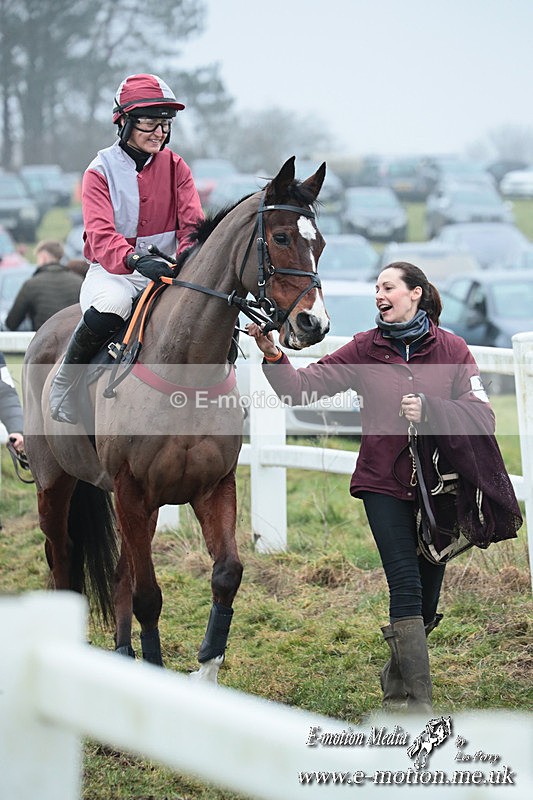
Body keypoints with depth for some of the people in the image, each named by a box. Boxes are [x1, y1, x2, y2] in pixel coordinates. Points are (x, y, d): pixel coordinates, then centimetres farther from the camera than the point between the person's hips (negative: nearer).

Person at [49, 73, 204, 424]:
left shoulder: (175, 167, 7)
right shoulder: (101, 170, -5)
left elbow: (192, 223, -1)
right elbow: (101, 235, -19)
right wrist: (135, 259, -40)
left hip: (166, 271, 4)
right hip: (112, 273, -4)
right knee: (108, 309, -38)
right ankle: (66, 380, -12)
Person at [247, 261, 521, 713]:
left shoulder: (451, 349, 1)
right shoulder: (367, 349, 2)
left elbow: (480, 414, -7)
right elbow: (303, 387, -3)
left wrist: (429, 409, -22)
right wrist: (272, 354, -19)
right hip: (385, 485, -1)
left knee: (427, 599, 10)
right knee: (407, 588, -13)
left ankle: (396, 684, 32)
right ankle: (415, 705, -13)